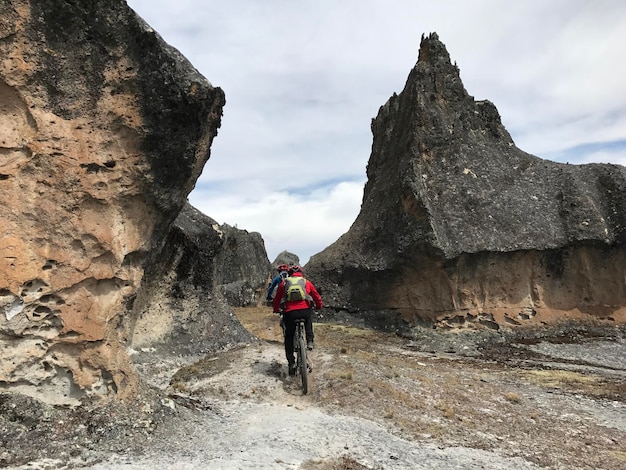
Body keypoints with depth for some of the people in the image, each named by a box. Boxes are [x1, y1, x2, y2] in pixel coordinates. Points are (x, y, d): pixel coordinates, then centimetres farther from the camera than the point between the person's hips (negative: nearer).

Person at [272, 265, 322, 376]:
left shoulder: (284, 283, 18)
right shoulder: (306, 282, 17)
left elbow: (277, 299, 23)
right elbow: (317, 297, 22)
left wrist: (276, 310, 41)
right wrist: (318, 307, 41)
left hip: (289, 313, 0)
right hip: (305, 311, 0)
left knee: (289, 337, 20)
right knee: (309, 317, 36)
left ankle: (291, 362, 12)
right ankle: (310, 341, 21)